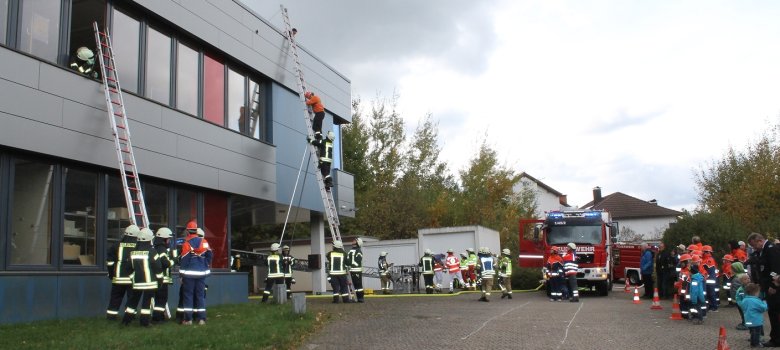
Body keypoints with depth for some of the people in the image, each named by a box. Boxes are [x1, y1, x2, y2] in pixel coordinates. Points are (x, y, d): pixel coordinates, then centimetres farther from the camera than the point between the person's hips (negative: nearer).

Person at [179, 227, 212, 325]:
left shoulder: (187, 244, -8)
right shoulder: (205, 242, 1)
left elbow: (184, 259, -7)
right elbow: (210, 256, 3)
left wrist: (182, 274, -1)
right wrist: (206, 267, 15)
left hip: (189, 273, -3)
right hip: (201, 273, 3)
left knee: (188, 295, 4)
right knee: (200, 295, 9)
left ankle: (188, 319, 2)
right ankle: (201, 318, 6)